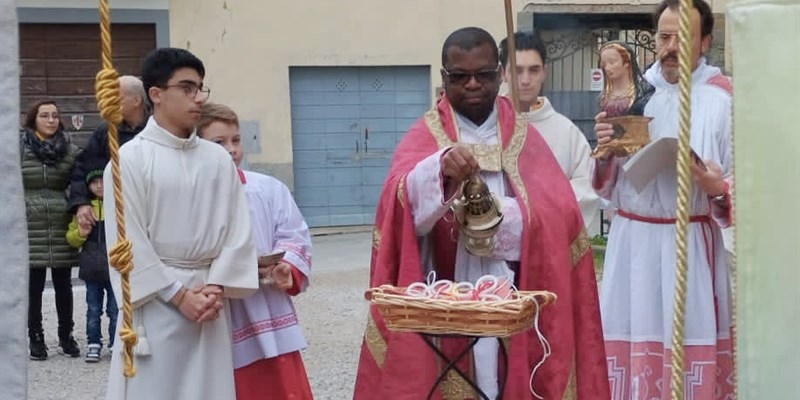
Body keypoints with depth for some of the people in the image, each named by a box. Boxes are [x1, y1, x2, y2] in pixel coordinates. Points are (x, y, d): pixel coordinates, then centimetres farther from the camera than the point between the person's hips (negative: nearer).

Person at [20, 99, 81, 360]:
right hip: (31, 229, -2)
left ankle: (66, 336, 22)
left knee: (63, 286, 9)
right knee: (34, 287, 4)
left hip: (62, 230, 2)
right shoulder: (19, 149, 0)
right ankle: (36, 338, 15)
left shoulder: (70, 150, 6)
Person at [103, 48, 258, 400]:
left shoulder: (218, 158, 6)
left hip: (210, 299, 4)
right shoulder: (130, 159, -6)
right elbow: (128, 241, -9)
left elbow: (237, 229, 4)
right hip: (155, 299, -4)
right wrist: (179, 294, -12)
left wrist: (216, 288, -8)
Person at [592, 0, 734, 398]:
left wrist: (720, 190, -25)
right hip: (631, 241, 4)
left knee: (689, 345, -1)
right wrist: (604, 152, -9)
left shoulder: (724, 99, -4)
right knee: (629, 344, 6)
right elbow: (607, 184, 11)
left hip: (691, 245, -4)